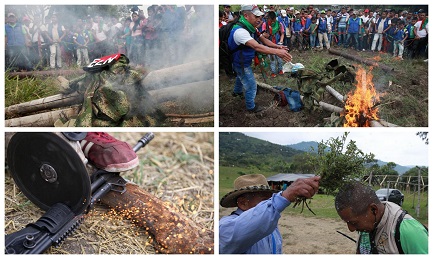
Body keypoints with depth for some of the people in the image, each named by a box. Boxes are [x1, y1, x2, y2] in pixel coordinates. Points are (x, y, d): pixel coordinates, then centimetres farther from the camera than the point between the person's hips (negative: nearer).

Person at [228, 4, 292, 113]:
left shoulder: (251, 28, -5)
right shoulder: (240, 31, -38)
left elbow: (263, 40, -1)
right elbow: (257, 47, -48)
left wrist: (278, 46, -17)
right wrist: (277, 52, -55)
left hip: (243, 62, 10)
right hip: (241, 64, -10)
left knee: (241, 77, 35)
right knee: (251, 86, 3)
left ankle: (237, 91, 63)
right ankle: (251, 107, 25)